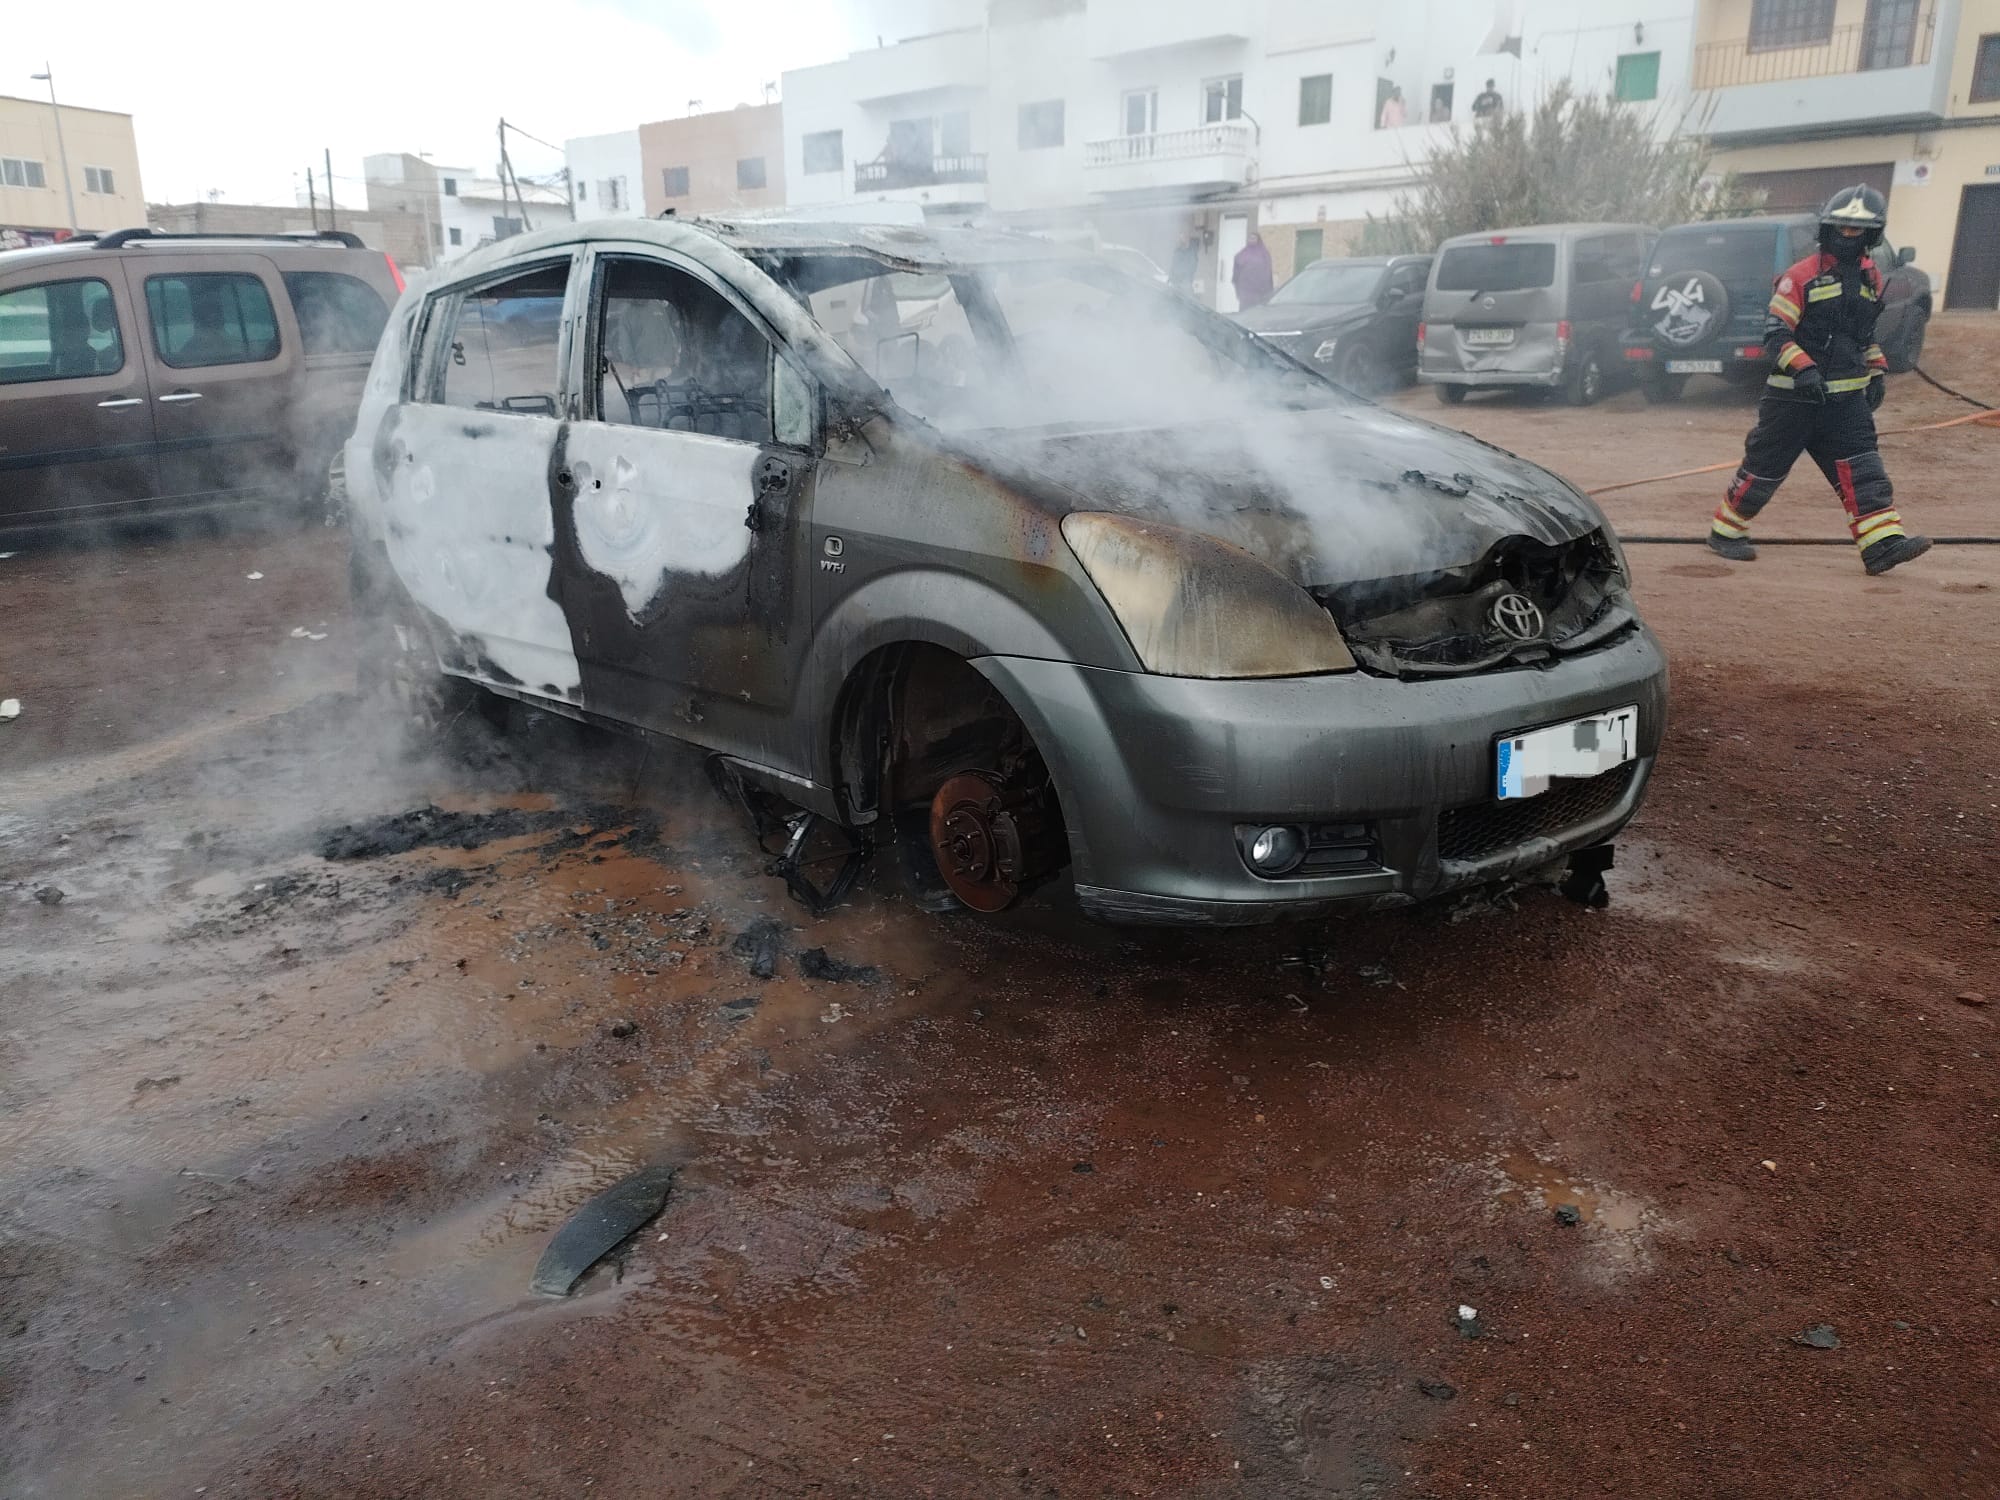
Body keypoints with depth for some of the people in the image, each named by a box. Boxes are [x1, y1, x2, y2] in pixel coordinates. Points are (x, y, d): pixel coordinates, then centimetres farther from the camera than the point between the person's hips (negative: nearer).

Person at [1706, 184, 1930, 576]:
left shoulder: (1871, 278, 13)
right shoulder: (1802, 276, -8)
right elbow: (1775, 332, -14)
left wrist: (1878, 371, 17)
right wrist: (1804, 368, -27)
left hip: (1847, 397, 5)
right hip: (1794, 396, -5)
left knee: (1862, 469, -6)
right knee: (1765, 467, 2)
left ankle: (1882, 543, -11)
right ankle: (1725, 530, 18)